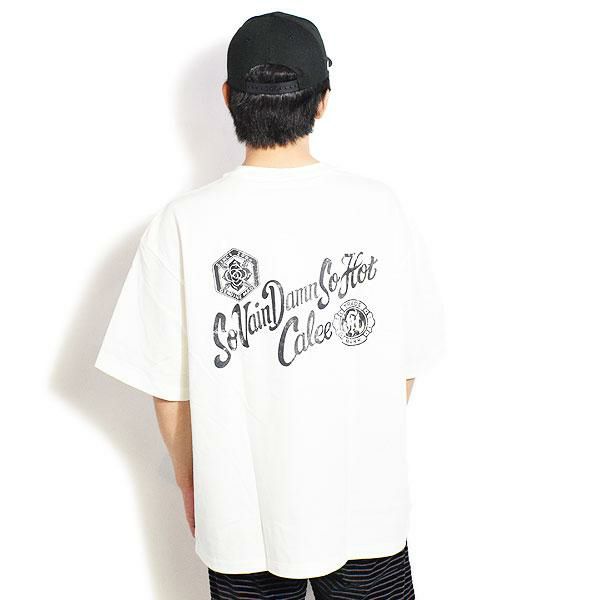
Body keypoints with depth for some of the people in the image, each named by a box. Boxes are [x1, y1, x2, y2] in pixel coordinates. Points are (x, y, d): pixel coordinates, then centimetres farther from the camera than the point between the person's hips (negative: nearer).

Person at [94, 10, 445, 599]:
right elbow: (407, 364, -3)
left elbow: (169, 386, -9)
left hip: (244, 512, 0)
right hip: (367, 507, 1)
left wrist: (188, 477, 9)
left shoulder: (183, 224, -16)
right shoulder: (379, 207, -13)